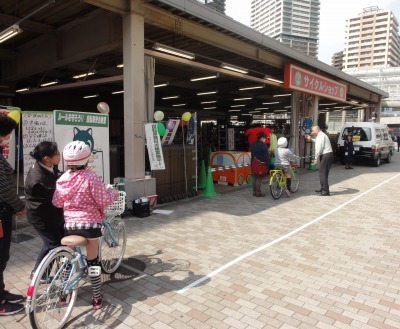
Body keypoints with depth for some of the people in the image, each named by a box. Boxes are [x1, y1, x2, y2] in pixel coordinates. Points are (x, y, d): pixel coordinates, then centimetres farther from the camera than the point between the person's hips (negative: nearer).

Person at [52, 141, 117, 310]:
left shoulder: (62, 179, 0)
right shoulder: (91, 177, -15)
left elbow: (56, 202, 6)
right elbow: (103, 200, -15)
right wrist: (113, 193, 4)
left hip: (69, 223, 4)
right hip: (89, 223, -4)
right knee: (92, 261, 7)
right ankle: (97, 298, 16)